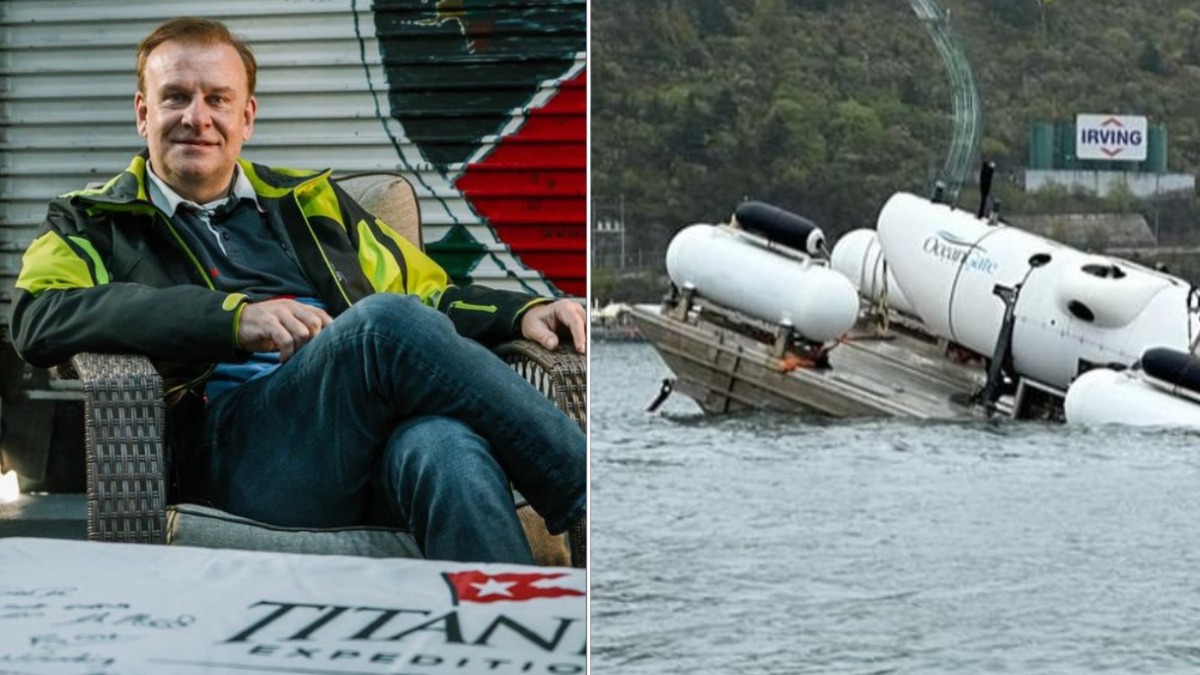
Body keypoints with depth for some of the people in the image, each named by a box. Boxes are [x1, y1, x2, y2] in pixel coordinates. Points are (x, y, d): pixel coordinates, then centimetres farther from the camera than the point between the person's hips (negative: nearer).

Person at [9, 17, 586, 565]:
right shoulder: (93, 224, 20)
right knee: (386, 322, -31)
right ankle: (598, 496, -27)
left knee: (446, 450, -36)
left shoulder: (310, 201, 32)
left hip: (385, 431, 3)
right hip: (235, 442, -3)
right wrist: (235, 316, -14)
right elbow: (37, 321, -1)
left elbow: (428, 294, 33)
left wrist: (524, 312, 9)